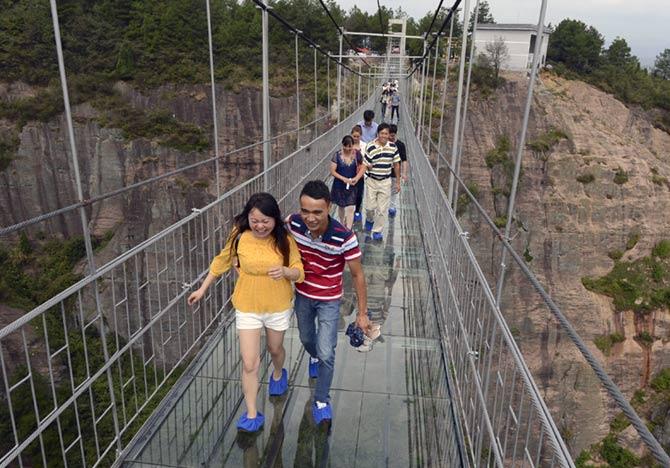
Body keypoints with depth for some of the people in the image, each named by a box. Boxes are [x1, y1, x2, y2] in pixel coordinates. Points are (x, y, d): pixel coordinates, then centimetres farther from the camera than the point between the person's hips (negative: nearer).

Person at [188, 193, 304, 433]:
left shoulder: (285, 240, -16)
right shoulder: (239, 237, -14)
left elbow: (299, 272, -10)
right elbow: (221, 262, 2)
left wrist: (285, 271, -33)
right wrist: (202, 289, 8)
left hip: (278, 307, 0)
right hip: (247, 308, 0)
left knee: (275, 349, 24)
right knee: (249, 363, 0)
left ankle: (278, 374, 59)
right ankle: (252, 414, 18)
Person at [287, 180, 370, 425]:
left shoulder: (344, 238, -32)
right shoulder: (293, 223, -23)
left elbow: (357, 274, -18)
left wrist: (362, 313, -12)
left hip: (329, 301, -4)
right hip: (302, 295, 4)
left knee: (326, 353, -3)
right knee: (306, 338, 27)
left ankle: (322, 401, 23)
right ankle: (314, 357, 63)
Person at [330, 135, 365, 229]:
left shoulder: (357, 154, -7)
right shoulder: (337, 155, -11)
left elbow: (363, 168, 1)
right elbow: (332, 171, -10)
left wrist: (356, 178, -16)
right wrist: (344, 179, -22)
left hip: (352, 186, 0)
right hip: (339, 185, 0)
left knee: (350, 208, -6)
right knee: (341, 206, 17)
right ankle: (342, 225, 40)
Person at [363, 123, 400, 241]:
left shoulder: (393, 147, -3)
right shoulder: (370, 147, -12)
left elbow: (396, 164, 5)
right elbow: (365, 165, -4)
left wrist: (398, 181, 7)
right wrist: (368, 166, -24)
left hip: (385, 182, 1)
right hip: (372, 181, -1)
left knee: (382, 209, 4)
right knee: (370, 207, 6)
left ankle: (377, 231, 19)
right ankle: (369, 220, 40)